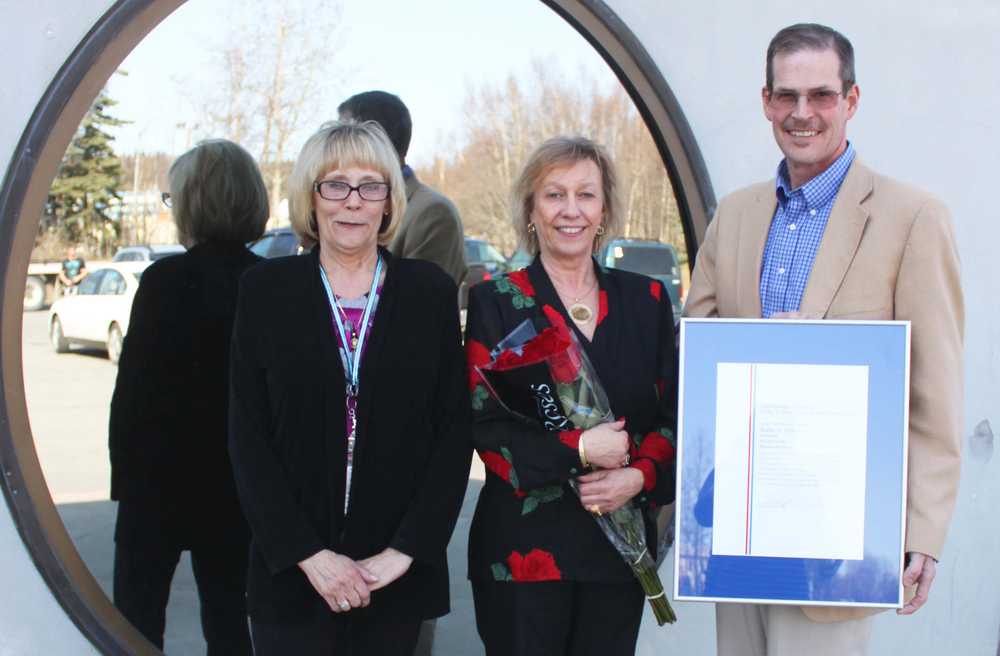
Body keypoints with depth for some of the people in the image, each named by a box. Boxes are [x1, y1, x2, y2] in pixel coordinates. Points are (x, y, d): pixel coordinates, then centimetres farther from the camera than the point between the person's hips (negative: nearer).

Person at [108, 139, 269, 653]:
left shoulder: (168, 280, -15)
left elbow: (134, 386, -13)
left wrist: (123, 471, -2)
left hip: (164, 477, -5)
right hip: (239, 478, 5)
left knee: (137, 613, 7)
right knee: (227, 611, 13)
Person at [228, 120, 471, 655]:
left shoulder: (430, 290, 3)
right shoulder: (266, 289, 1)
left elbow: (454, 429, 1)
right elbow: (248, 437, -2)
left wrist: (404, 551, -9)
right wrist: (308, 555, -11)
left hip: (400, 575, 1)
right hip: (291, 569, 0)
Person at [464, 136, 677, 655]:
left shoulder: (645, 299, 8)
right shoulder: (496, 301, 0)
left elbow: (674, 413, 7)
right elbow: (484, 424, -7)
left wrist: (639, 476, -11)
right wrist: (578, 448, -16)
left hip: (621, 543, 3)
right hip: (524, 545, -2)